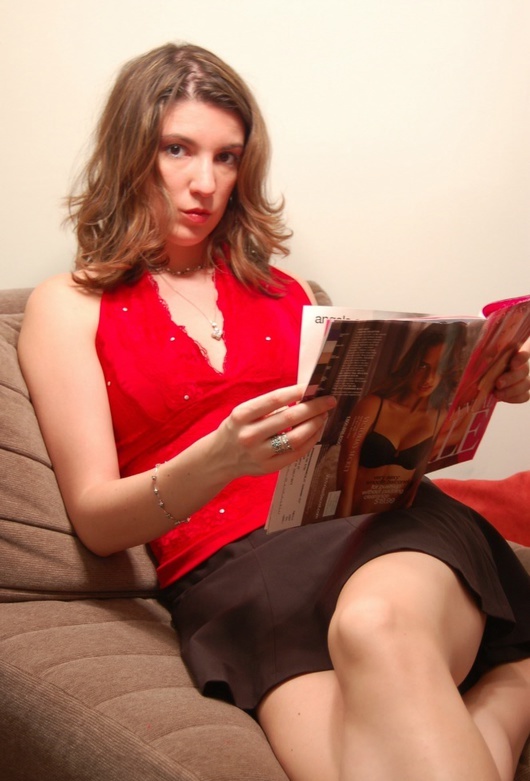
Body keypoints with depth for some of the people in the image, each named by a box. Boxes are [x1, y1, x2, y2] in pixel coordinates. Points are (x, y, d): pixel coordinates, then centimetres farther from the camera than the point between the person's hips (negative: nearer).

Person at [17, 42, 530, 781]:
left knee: (376, 623, -33)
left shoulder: (278, 289, 22)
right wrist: (221, 459, -19)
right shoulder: (68, 309, 11)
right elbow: (96, 519, 1)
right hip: (225, 576, -3)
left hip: (385, 522, 3)